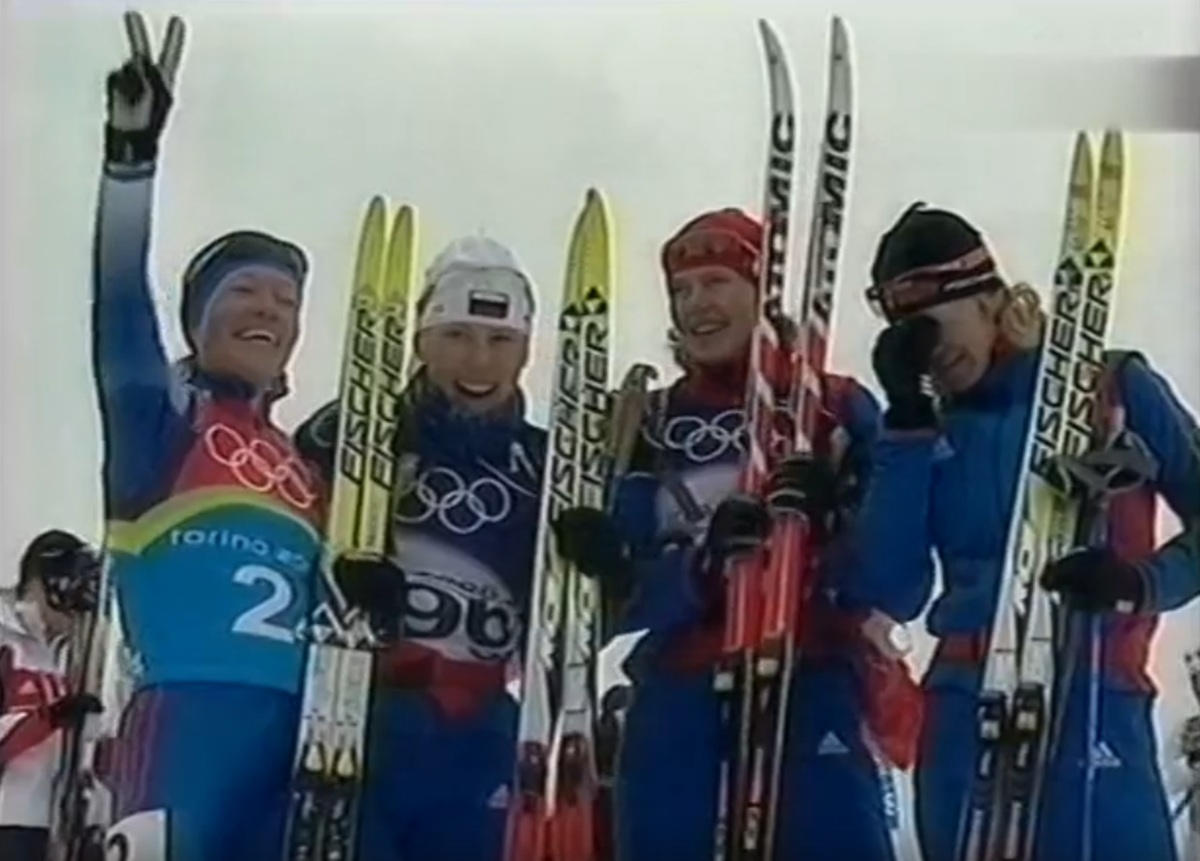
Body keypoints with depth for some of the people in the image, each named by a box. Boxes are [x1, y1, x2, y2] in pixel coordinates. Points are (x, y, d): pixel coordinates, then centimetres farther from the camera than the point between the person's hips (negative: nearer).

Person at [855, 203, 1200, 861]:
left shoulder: (1113, 386, 3)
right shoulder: (928, 429, 12)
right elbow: (892, 594, 2)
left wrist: (1143, 582, -16)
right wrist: (906, 424, -2)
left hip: (1092, 700, -4)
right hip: (963, 709, 4)